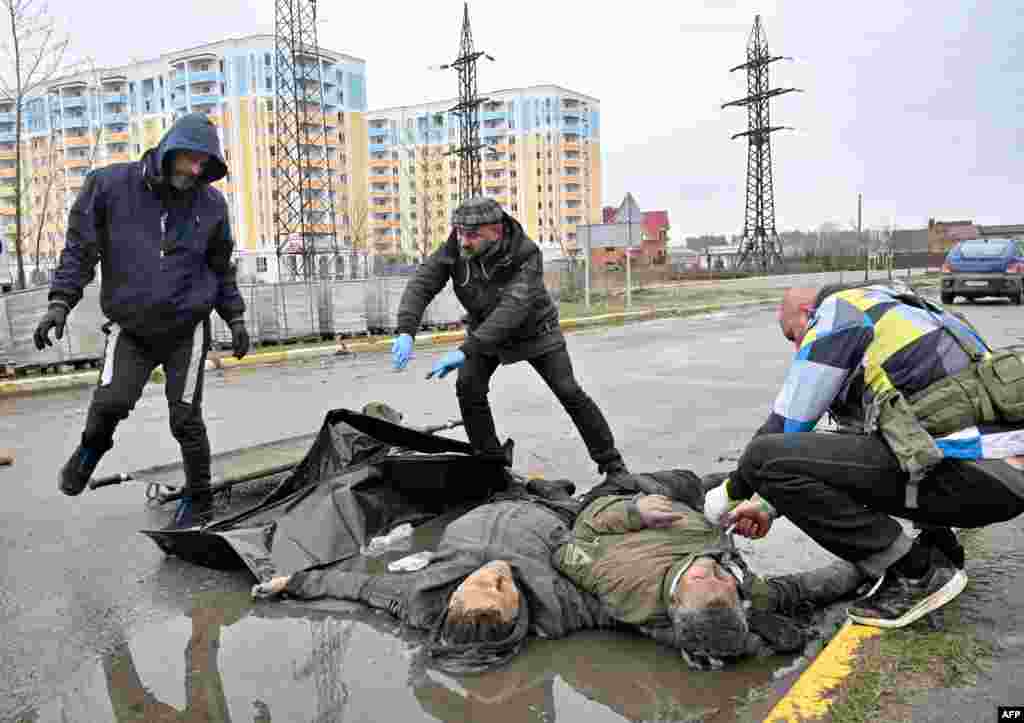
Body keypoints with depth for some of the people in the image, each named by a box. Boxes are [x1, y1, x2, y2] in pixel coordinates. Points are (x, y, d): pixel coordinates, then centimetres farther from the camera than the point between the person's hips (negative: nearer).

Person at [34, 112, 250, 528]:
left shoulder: (211, 204, 0)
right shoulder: (110, 184, -5)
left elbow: (221, 269, 11)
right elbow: (80, 247, 0)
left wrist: (235, 318, 9)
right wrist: (61, 300, -9)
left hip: (188, 327, 0)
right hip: (130, 326, 0)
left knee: (186, 417, -2)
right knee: (111, 400, -17)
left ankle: (198, 498, 18)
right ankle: (93, 446, 19)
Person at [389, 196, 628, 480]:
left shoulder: (526, 255, -35)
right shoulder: (454, 249, -23)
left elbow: (513, 308, -45)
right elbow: (421, 284, -27)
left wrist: (466, 350, -54)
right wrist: (406, 331, -46)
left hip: (534, 331, -3)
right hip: (485, 329, 4)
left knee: (569, 393, -5)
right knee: (468, 387, -14)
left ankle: (610, 461, 11)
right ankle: (491, 458, 4)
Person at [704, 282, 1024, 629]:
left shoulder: (836, 317, 0)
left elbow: (786, 428, 0)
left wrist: (731, 491, 16)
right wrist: (773, 507, 29)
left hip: (970, 472, -10)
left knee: (766, 459, -13)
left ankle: (917, 574, -4)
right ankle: (940, 550, 20)